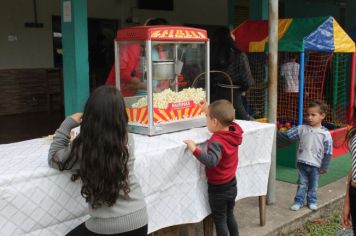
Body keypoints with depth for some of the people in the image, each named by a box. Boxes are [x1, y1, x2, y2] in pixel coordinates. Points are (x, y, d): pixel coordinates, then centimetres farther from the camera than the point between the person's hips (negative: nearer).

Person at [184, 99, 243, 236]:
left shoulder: (217, 142, -29)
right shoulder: (234, 132, -6)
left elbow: (212, 161, -44)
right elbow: (223, 121, 15)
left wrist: (195, 150, -44)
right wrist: (209, 112, 19)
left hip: (218, 188, -8)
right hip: (231, 185, 8)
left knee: (220, 220, 8)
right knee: (229, 216, 25)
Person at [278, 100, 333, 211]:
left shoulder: (325, 134, -10)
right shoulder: (302, 129, -3)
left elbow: (328, 152, -6)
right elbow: (287, 135, 3)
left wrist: (324, 167, -5)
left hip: (315, 165, -1)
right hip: (302, 163, 1)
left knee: (313, 185, 14)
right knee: (302, 184, 10)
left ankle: (312, 201, 32)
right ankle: (299, 201, 20)